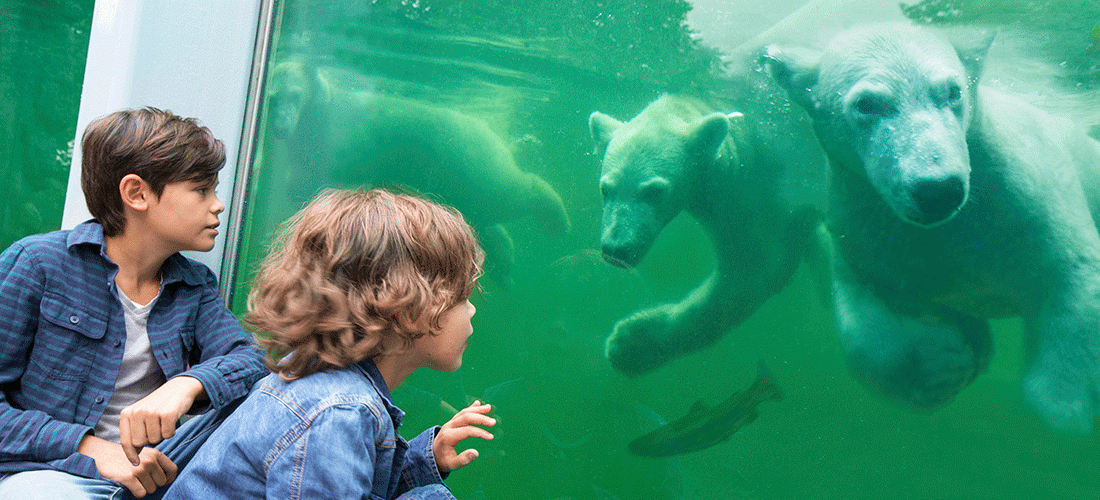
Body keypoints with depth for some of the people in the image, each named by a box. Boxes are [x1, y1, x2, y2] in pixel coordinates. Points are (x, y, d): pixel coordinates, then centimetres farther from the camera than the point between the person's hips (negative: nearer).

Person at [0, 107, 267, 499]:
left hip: (156, 468, 5)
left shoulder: (195, 286, 11)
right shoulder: (37, 262, -4)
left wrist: (188, 384, -28)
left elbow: (248, 358, -6)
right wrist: (89, 446, -18)